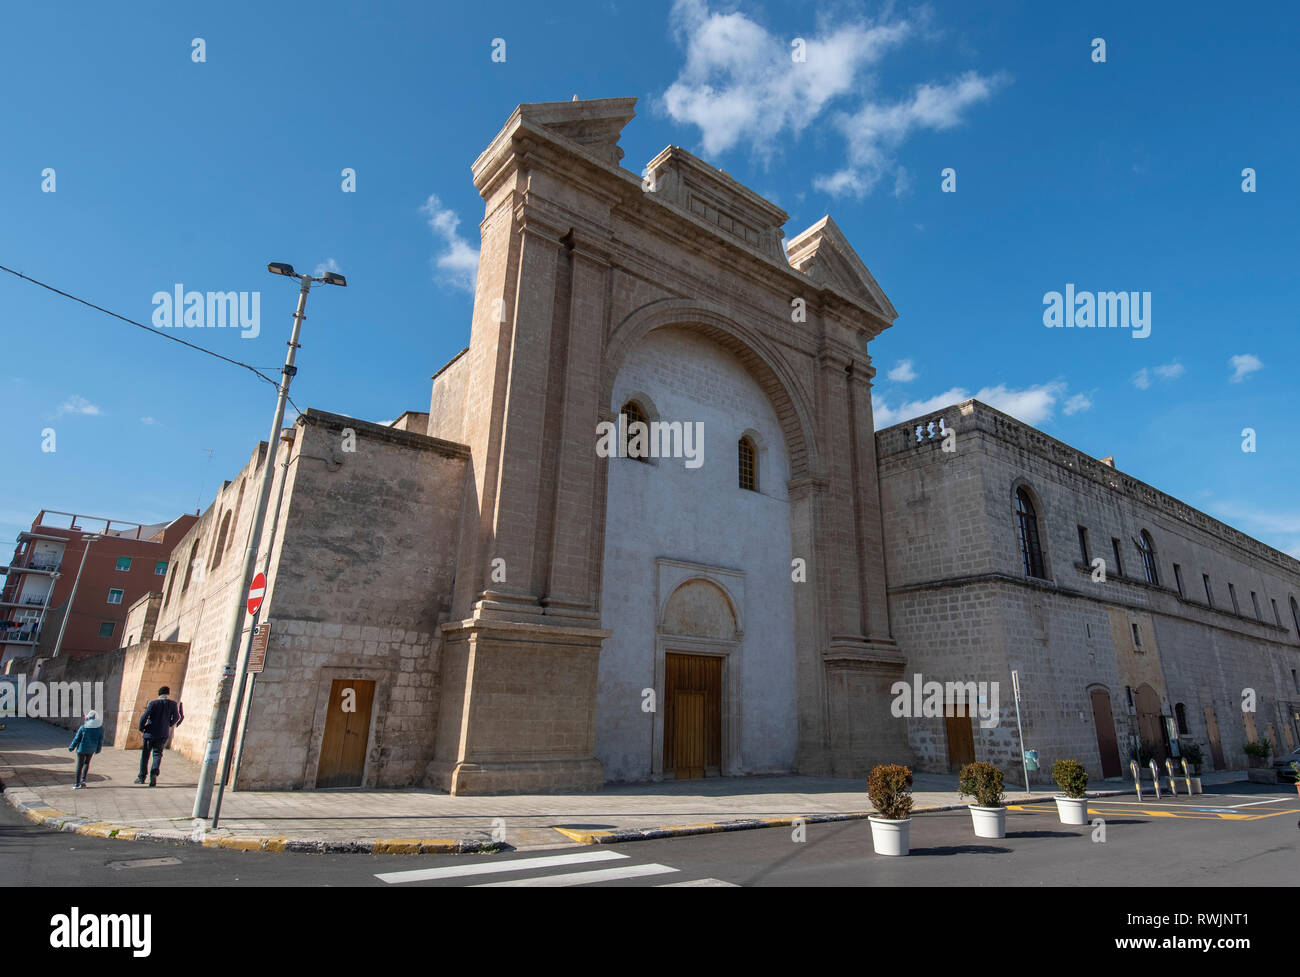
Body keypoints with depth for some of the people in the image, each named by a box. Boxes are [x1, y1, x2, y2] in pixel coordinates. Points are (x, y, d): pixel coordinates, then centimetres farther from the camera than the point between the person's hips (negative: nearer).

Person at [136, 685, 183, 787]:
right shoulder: (173, 704, -1)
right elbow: (176, 718, 3)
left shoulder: (153, 703, -9)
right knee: (157, 753, 7)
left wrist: (141, 728, 1)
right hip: (163, 734, 1)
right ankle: (154, 773, -15)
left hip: (150, 733, -1)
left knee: (145, 754, 13)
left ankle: (142, 777, 19)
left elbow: (145, 717, -14)